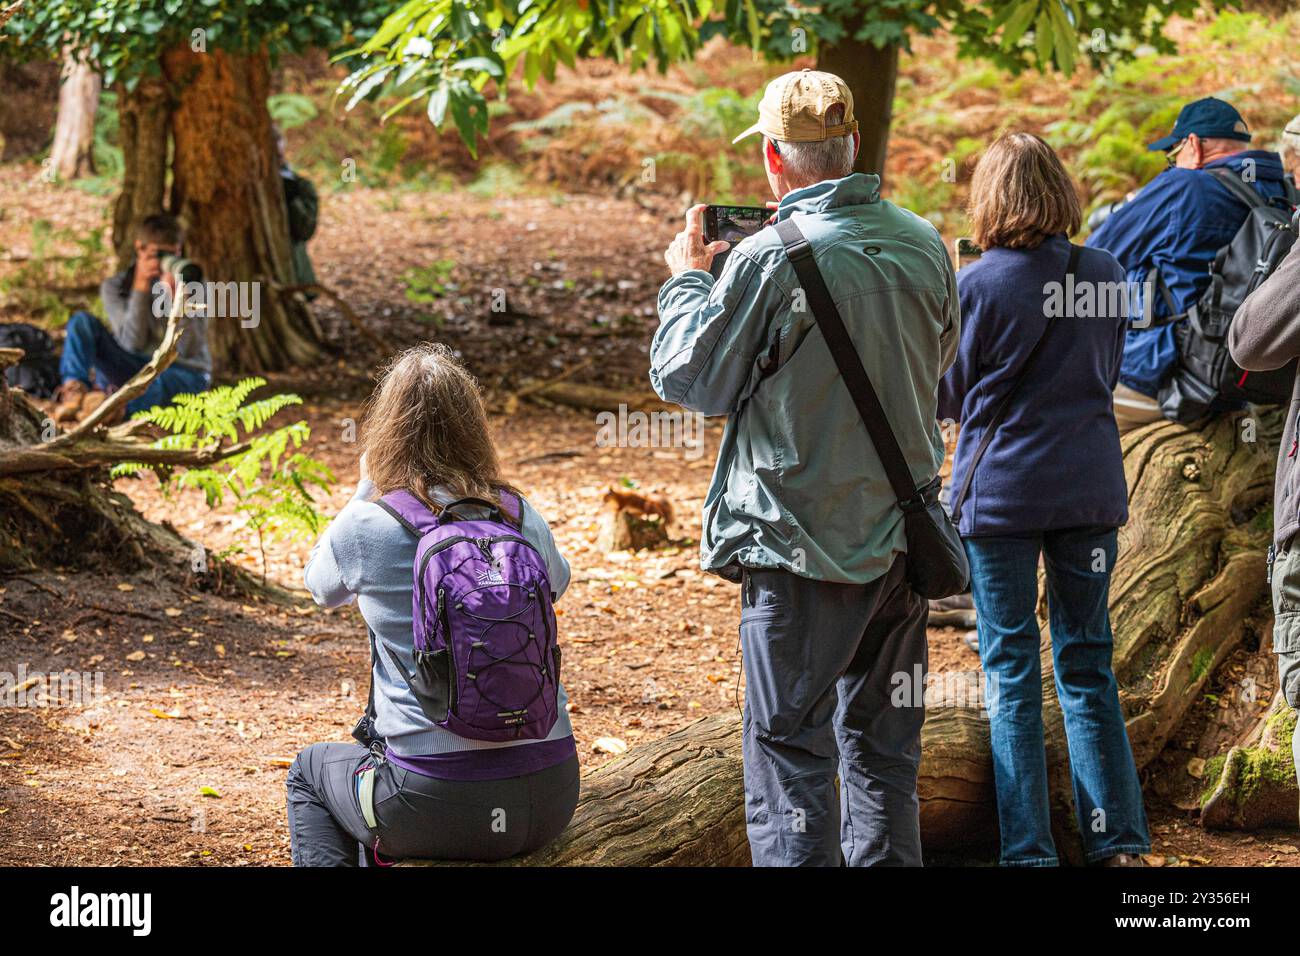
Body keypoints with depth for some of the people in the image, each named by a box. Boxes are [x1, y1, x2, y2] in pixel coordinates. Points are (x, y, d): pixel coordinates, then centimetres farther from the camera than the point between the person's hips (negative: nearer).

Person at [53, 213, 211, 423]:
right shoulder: (115, 286, 0)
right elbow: (133, 343, -14)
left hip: (182, 371, -2)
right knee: (82, 321, -17)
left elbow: (189, 350, -12)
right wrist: (141, 287, -22)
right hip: (134, 367, 2)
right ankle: (74, 389, -40)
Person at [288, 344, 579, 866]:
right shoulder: (523, 518, 0)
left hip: (434, 806, -3)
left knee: (310, 770, 28)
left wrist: (366, 489, 22)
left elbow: (323, 587, 15)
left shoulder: (364, 527, -9)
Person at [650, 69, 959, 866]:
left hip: (803, 542, -5)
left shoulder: (770, 259, -17)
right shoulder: (922, 245, 1)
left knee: (790, 747, 1)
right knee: (884, 746, 15)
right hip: (904, 532, 6)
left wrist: (689, 281, 9)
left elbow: (688, 378, -7)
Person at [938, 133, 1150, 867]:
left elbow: (950, 398, 1)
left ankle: (1029, 849, 3)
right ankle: (1117, 840, 11)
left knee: (1012, 673, 4)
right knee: (1088, 663, 12)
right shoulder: (1105, 274, -1)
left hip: (1001, 491, -3)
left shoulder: (977, 287, -11)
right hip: (1090, 487, 3)